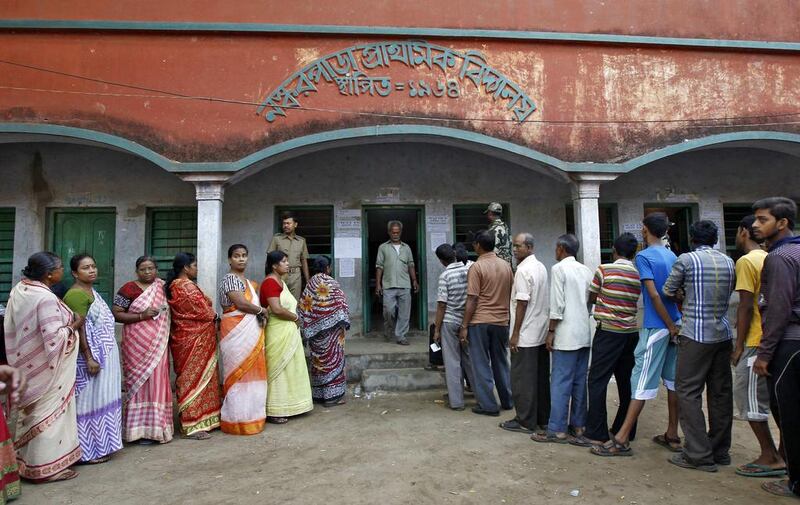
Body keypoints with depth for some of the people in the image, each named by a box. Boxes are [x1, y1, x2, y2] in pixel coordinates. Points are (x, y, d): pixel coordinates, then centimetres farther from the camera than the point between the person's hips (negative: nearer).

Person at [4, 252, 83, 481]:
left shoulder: (19, 290, 2)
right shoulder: (46, 298, -26)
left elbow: (11, 326, 13)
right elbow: (54, 338, -28)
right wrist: (75, 325, -13)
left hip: (29, 364, 9)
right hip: (47, 368, -9)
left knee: (33, 411, 20)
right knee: (49, 412, 4)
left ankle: (27, 460, 33)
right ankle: (46, 467, 15)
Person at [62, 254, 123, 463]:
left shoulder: (92, 291, 12)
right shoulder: (76, 294, -16)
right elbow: (78, 329, -21)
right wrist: (89, 359, -23)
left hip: (103, 354, 10)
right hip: (91, 355, -10)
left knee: (99, 399, 15)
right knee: (90, 399, -1)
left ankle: (98, 445, 25)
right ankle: (88, 450, 10)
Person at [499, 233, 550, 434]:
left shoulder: (523, 270, -16)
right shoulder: (541, 267, 12)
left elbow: (522, 303, -19)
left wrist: (515, 333, -15)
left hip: (526, 335, -9)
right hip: (541, 333, 9)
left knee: (522, 379, 0)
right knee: (541, 377, 14)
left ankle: (526, 422, 7)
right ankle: (542, 418, 23)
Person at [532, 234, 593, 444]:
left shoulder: (559, 269, -9)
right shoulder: (585, 270, 12)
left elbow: (557, 304, -14)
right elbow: (590, 301, 14)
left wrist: (551, 331, -8)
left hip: (567, 334, -7)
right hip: (584, 334, 8)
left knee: (560, 383, -4)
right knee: (579, 382, 12)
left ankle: (557, 430, -1)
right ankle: (578, 425, 18)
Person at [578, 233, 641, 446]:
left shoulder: (604, 270, -8)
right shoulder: (640, 275, 5)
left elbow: (591, 298, 2)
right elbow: (636, 303, 12)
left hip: (608, 332, -6)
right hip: (631, 332, 6)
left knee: (597, 381, -1)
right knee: (626, 381, 14)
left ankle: (596, 433, -1)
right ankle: (625, 430, 23)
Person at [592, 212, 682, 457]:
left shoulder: (644, 256, -11)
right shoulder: (672, 256, 12)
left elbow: (654, 295, -18)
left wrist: (670, 326, -12)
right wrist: (677, 324, 17)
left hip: (656, 327, -8)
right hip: (674, 324, 8)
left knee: (642, 381, -7)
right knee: (673, 379, 12)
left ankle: (622, 440, -3)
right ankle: (672, 436, 22)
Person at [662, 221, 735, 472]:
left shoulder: (687, 259, -8)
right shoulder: (728, 262, 8)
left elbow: (667, 291, 0)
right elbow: (728, 294, 15)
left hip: (696, 335, -6)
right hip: (723, 334, 6)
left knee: (688, 392, -1)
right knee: (721, 392, 12)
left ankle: (699, 455, 0)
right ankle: (720, 451, 22)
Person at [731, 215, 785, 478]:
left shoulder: (746, 261, -12)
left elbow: (746, 306, -16)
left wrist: (739, 346, -11)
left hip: (756, 341, -9)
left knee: (748, 397, 1)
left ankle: (770, 458, 7)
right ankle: (782, 455, 21)